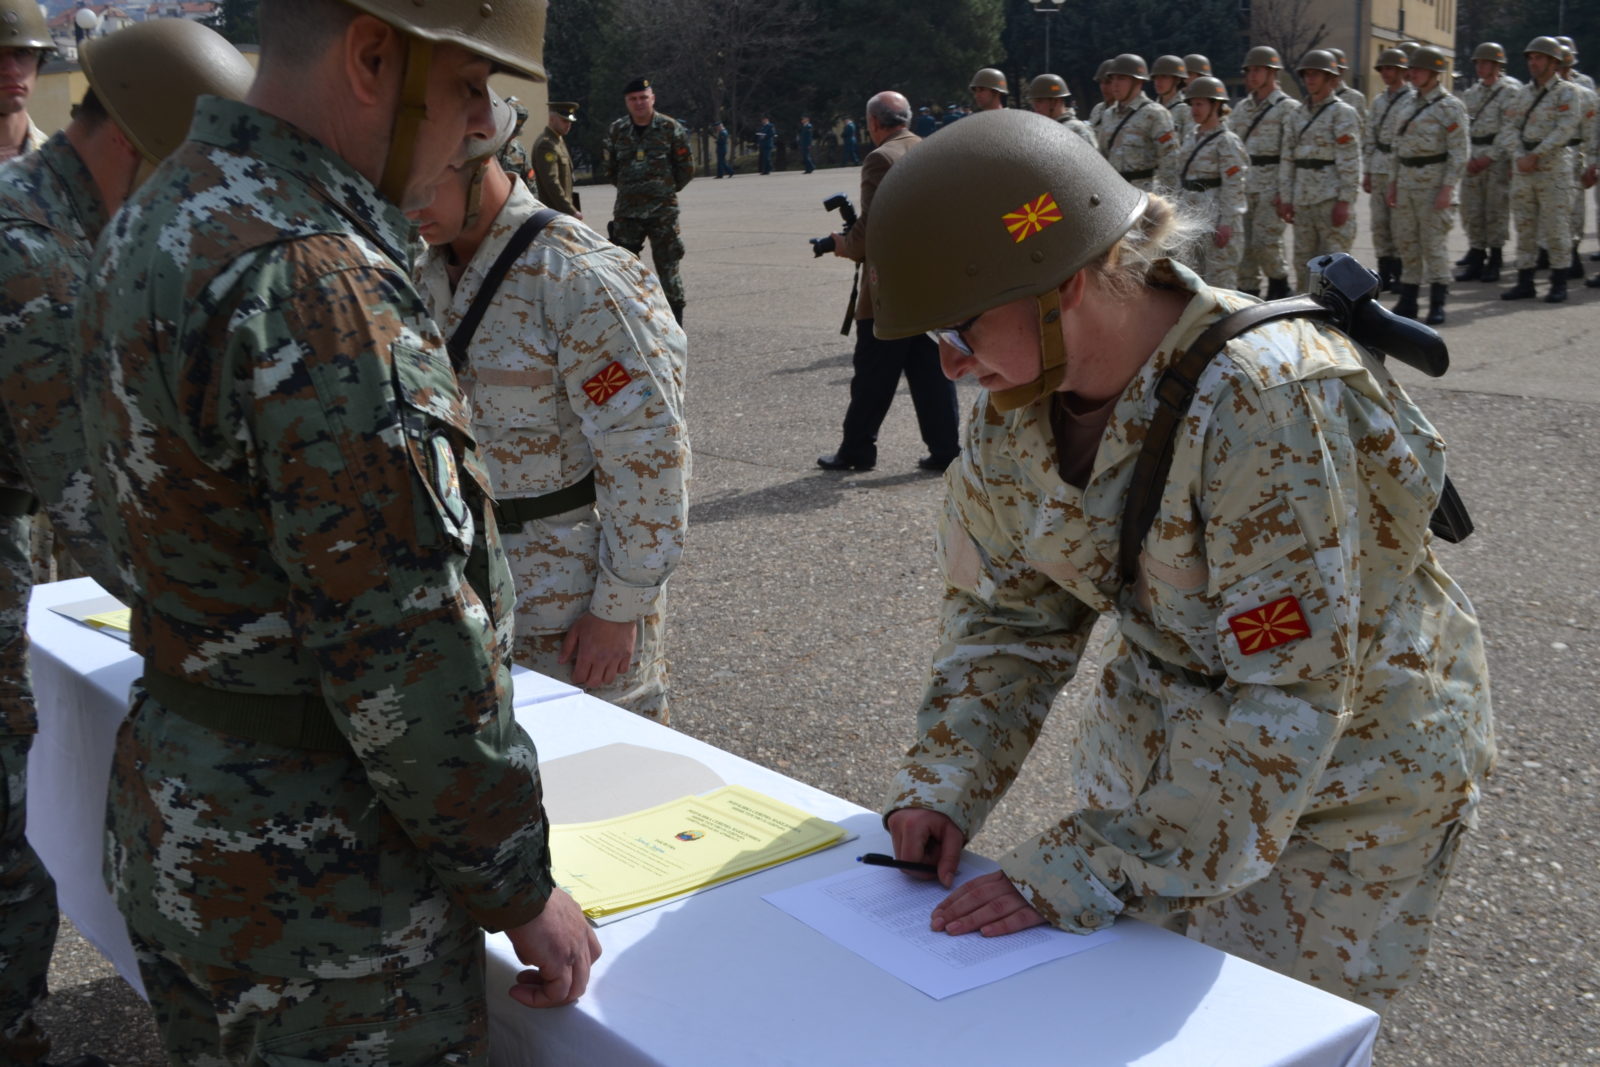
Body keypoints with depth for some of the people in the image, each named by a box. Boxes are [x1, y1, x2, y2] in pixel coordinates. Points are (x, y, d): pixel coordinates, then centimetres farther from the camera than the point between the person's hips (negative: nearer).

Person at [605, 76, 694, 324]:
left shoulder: (670, 128, -4)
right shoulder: (617, 130, 5)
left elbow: (686, 169, 2)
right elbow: (610, 169, 16)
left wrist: (667, 190, 8)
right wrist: (630, 190, 14)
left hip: (663, 210, -3)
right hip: (626, 211, 3)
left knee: (668, 265, 1)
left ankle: (675, 320, 9)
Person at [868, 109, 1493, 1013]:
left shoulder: (1262, 405, -33)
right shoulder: (1022, 402, -10)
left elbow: (1286, 707, -33)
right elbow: (1007, 614, 2)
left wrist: (1077, 876, -33)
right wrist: (945, 783, -12)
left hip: (1341, 779, -6)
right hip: (1161, 745, 6)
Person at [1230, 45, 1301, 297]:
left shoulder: (1288, 107, -3)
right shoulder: (1243, 108, 15)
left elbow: (1290, 154, -10)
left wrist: (1284, 192, -16)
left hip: (1270, 188, -6)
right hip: (1243, 187, 6)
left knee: (1265, 243, -10)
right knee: (1243, 245, 4)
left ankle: (1279, 283, 12)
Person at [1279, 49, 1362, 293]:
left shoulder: (1342, 113, -4)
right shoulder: (1299, 114, 14)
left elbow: (1350, 161, -11)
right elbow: (1288, 158, 14)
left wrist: (1344, 201, -17)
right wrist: (1286, 198, 8)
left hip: (1331, 199, -6)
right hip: (1303, 200, 6)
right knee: (1303, 262, 10)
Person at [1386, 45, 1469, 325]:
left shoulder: (1450, 106, -9)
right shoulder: (1411, 103, 13)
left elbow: (1460, 152, -12)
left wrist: (1448, 188, -18)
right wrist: (1394, 181, 14)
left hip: (1434, 183, -7)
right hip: (1407, 181, 7)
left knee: (1433, 244, -5)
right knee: (1406, 242, 8)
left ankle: (1437, 305, 3)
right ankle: (1408, 302, 16)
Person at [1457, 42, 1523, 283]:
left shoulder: (1510, 91, -4)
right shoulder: (1472, 93, 14)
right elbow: (1464, 127, 12)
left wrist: (1490, 157, -15)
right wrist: (1468, 158, -1)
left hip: (1498, 157, -6)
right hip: (1473, 157, 6)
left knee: (1496, 211, -2)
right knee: (1471, 210, 4)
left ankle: (1494, 262, 5)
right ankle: (1476, 259, 13)